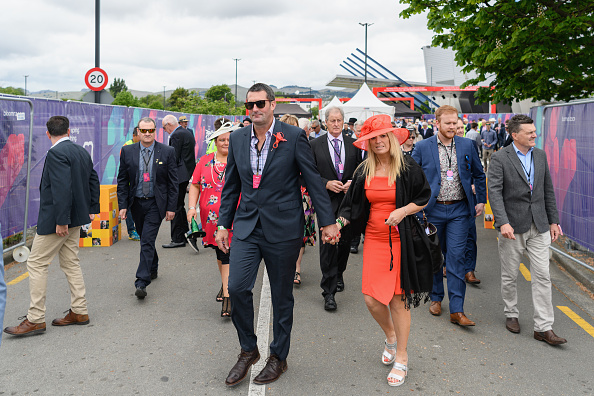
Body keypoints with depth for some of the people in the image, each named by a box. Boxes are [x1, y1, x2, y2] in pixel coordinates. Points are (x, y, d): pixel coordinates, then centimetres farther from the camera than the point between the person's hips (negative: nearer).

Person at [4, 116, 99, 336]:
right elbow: (93, 182, 15)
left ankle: (36, 319, 5)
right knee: (71, 263, 15)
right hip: (75, 218, 9)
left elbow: (62, 189, -25)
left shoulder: (56, 153, -17)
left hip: (55, 220, -9)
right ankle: (79, 311, 21)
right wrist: (92, 209, 19)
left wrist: (61, 221, -24)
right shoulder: (82, 152, 10)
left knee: (36, 264, 0)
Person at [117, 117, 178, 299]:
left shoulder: (167, 152, -4)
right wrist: (122, 205, -3)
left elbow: (173, 182, -3)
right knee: (145, 239, 17)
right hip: (136, 202, 4)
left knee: (147, 241, -10)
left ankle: (141, 283, -9)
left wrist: (171, 207, -6)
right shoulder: (127, 151, 2)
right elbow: (122, 180, 4)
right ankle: (153, 268, 39)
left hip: (156, 204, -3)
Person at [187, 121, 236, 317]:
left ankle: (227, 296, -6)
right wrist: (192, 207, -4)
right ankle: (226, 284, 36)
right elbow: (195, 185, 9)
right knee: (220, 252, 15)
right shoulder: (205, 161, 9)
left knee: (227, 253, -9)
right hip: (211, 217, 3)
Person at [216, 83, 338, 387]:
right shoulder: (237, 138, 7)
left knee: (281, 295, 9)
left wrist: (327, 222, -4)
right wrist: (223, 224, 13)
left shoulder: (293, 137, -5)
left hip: (282, 228, -3)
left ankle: (278, 356, 28)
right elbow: (231, 185, 14)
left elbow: (313, 180, -3)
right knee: (237, 287, -8)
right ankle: (248, 350, 16)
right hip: (247, 226, 3)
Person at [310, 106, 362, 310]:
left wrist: (352, 182, -9)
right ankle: (329, 291, -1)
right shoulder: (316, 145, 3)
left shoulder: (353, 144, 9)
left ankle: (338, 273, 40)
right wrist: (327, 184, -13)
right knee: (327, 244, -7)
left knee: (345, 241, 12)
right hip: (327, 201, -2)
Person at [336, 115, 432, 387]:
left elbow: (424, 198, 2)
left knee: (397, 299, 1)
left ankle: (401, 357, 20)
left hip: (400, 239, -3)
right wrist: (339, 222, -7)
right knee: (371, 298, -1)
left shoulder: (407, 167, -3)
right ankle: (390, 336, 32)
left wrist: (403, 211, -15)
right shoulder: (364, 172, 7)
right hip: (374, 239, 3)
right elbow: (353, 206, 11)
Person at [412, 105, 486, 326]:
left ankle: (457, 310, -1)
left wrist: (481, 201, 12)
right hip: (433, 210, 0)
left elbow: (479, 175, 16)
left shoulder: (467, 146, 5)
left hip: (459, 210, 0)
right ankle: (436, 298, 30)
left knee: (456, 256, -5)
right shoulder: (422, 147, -2)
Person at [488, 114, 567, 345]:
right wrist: (503, 222, -25)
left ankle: (543, 327, 7)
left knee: (542, 276, 1)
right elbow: (494, 192, -14)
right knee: (509, 276, 9)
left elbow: (548, 190, 14)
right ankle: (511, 314, 30)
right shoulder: (500, 158, -7)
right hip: (512, 226, -4)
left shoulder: (540, 155, 9)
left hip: (539, 226, 4)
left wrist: (553, 220, 11)